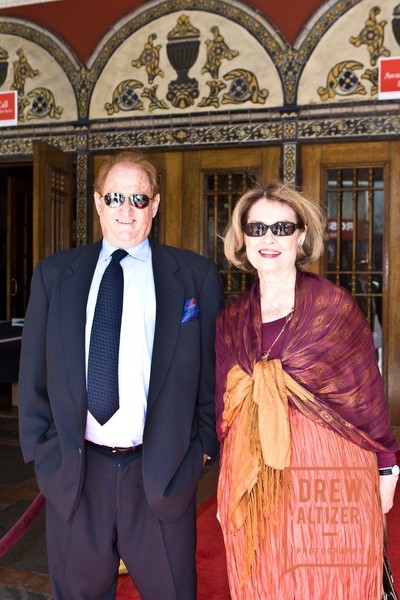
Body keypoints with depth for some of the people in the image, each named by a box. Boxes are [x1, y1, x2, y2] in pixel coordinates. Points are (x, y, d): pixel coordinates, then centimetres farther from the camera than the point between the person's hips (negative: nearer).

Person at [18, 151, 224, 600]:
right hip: (73, 472, 2)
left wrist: (203, 444, -1)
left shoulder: (196, 275, 0)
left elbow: (214, 367, 2)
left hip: (162, 472, -1)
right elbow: (33, 373, 6)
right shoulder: (53, 274, 4)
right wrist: (42, 449, 2)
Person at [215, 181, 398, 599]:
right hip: (253, 483, 3)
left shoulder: (335, 305, -5)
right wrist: (224, 488, 13)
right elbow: (224, 406, 9)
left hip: (331, 474, -3)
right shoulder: (231, 320, 4)